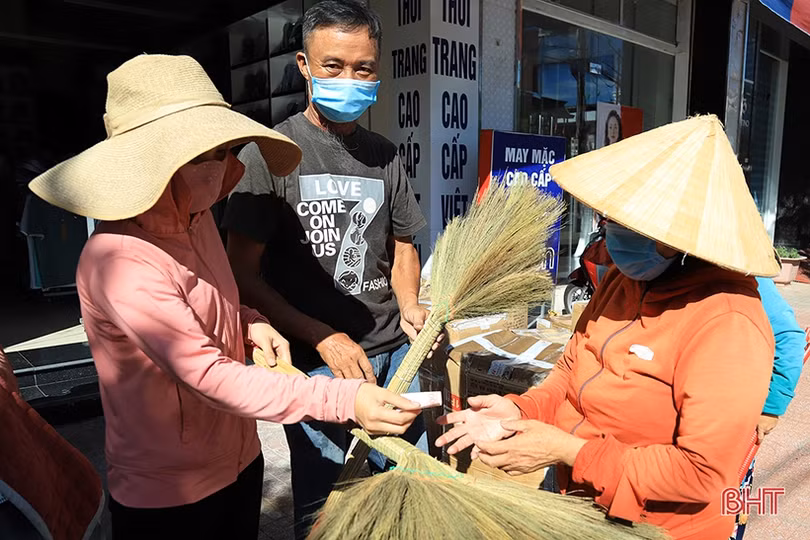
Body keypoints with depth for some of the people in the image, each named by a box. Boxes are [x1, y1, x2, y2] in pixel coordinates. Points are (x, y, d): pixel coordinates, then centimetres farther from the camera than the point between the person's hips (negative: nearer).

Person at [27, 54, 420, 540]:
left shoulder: (197, 217, -1)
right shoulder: (120, 259, -27)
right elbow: (209, 376, -30)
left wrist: (249, 323, -7)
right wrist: (344, 400, -35)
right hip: (166, 496, -7)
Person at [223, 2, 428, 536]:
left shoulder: (385, 155, 7)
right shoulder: (271, 152, -8)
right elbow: (245, 275, -9)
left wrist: (409, 306, -2)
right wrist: (324, 339, -16)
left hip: (394, 352, 5)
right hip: (314, 359, -4)